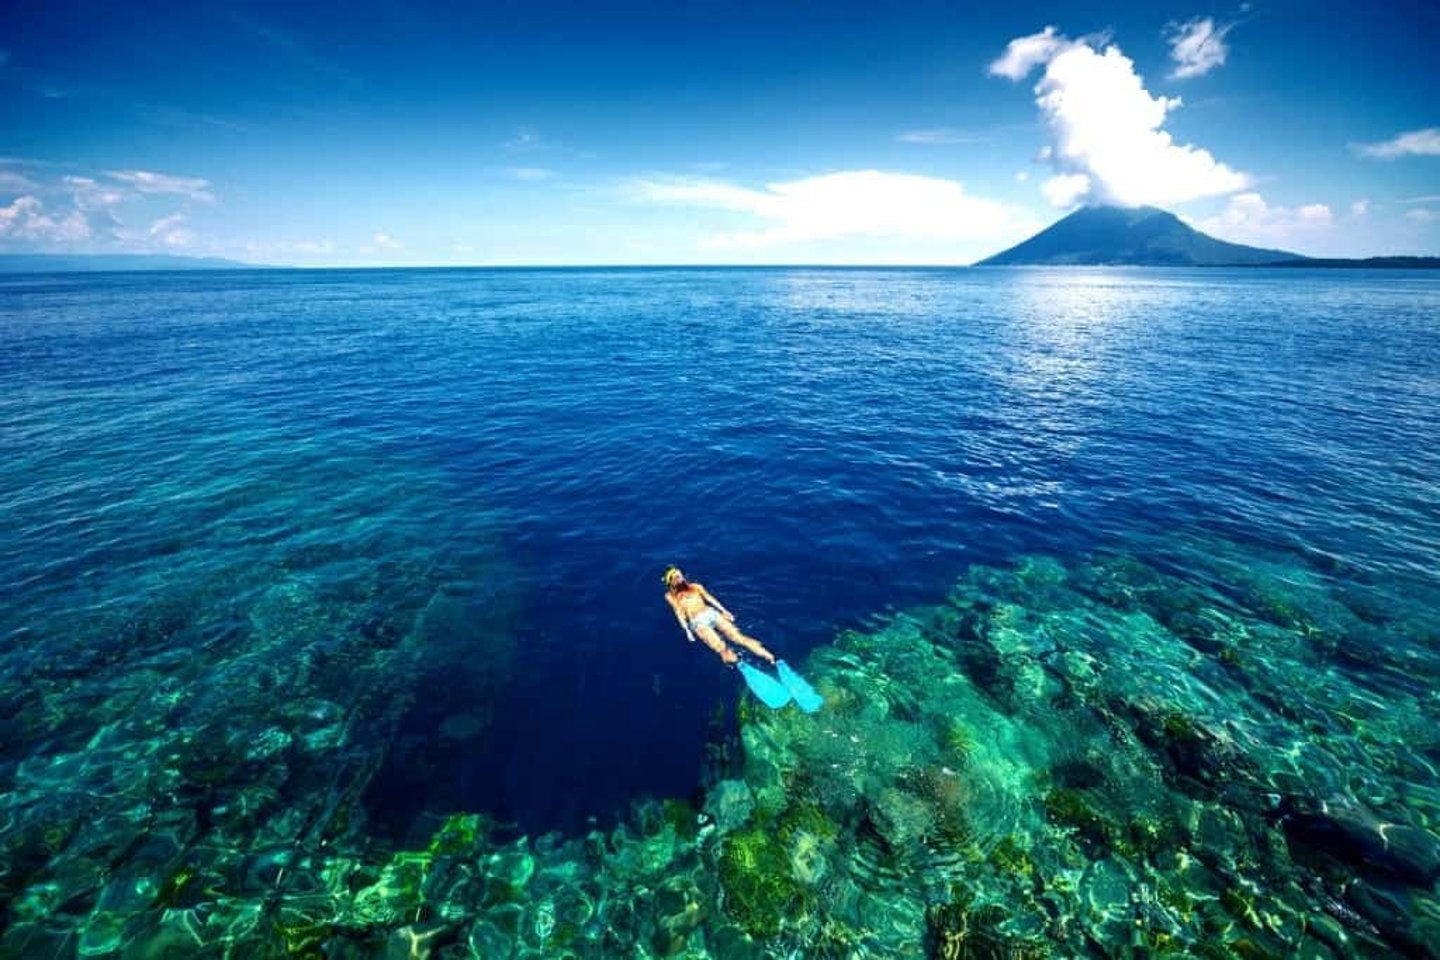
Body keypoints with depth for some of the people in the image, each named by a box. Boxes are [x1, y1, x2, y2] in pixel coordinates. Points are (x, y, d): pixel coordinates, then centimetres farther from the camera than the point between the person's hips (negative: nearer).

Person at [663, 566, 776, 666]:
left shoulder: (695, 587, 24)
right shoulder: (671, 595, 14)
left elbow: (710, 598, 18)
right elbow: (679, 612, 2)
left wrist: (724, 611, 5)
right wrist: (687, 629, -11)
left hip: (711, 613, 2)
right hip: (697, 622, -2)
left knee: (736, 635, -17)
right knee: (719, 646, -25)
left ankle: (768, 657, -25)